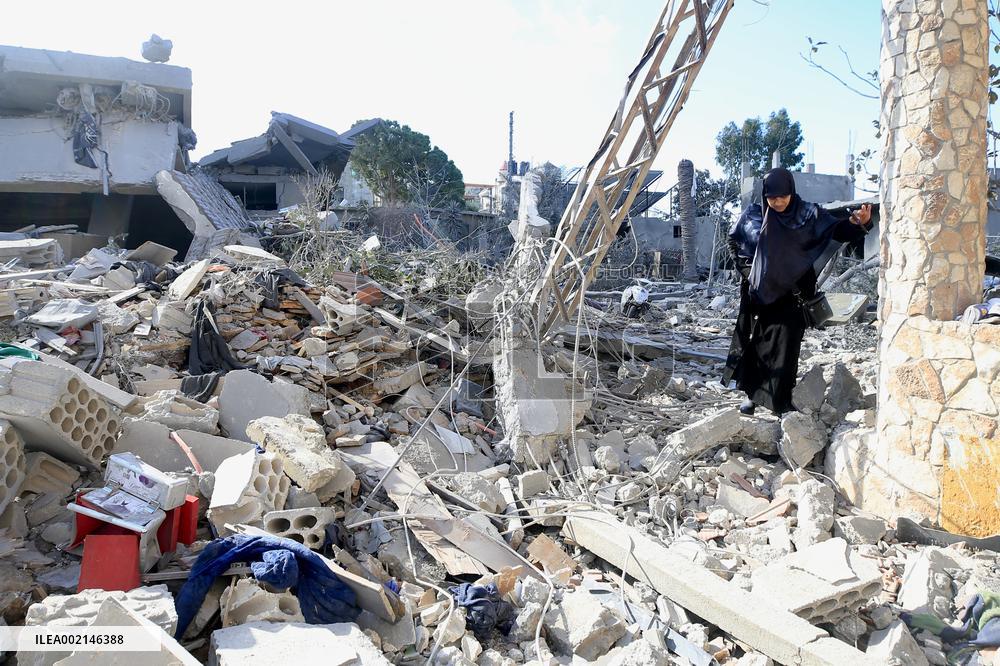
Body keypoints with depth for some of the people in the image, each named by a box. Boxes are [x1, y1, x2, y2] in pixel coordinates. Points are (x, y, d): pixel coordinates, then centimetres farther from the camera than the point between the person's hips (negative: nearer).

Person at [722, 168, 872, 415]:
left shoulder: (808, 214, -5)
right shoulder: (753, 215, -1)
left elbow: (838, 230, -14)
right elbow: (733, 240, 15)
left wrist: (859, 223, -35)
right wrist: (745, 266, 4)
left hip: (790, 294, -1)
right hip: (757, 291, 1)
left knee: (785, 346, -1)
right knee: (753, 342, 7)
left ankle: (782, 399, 8)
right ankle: (752, 394, 18)